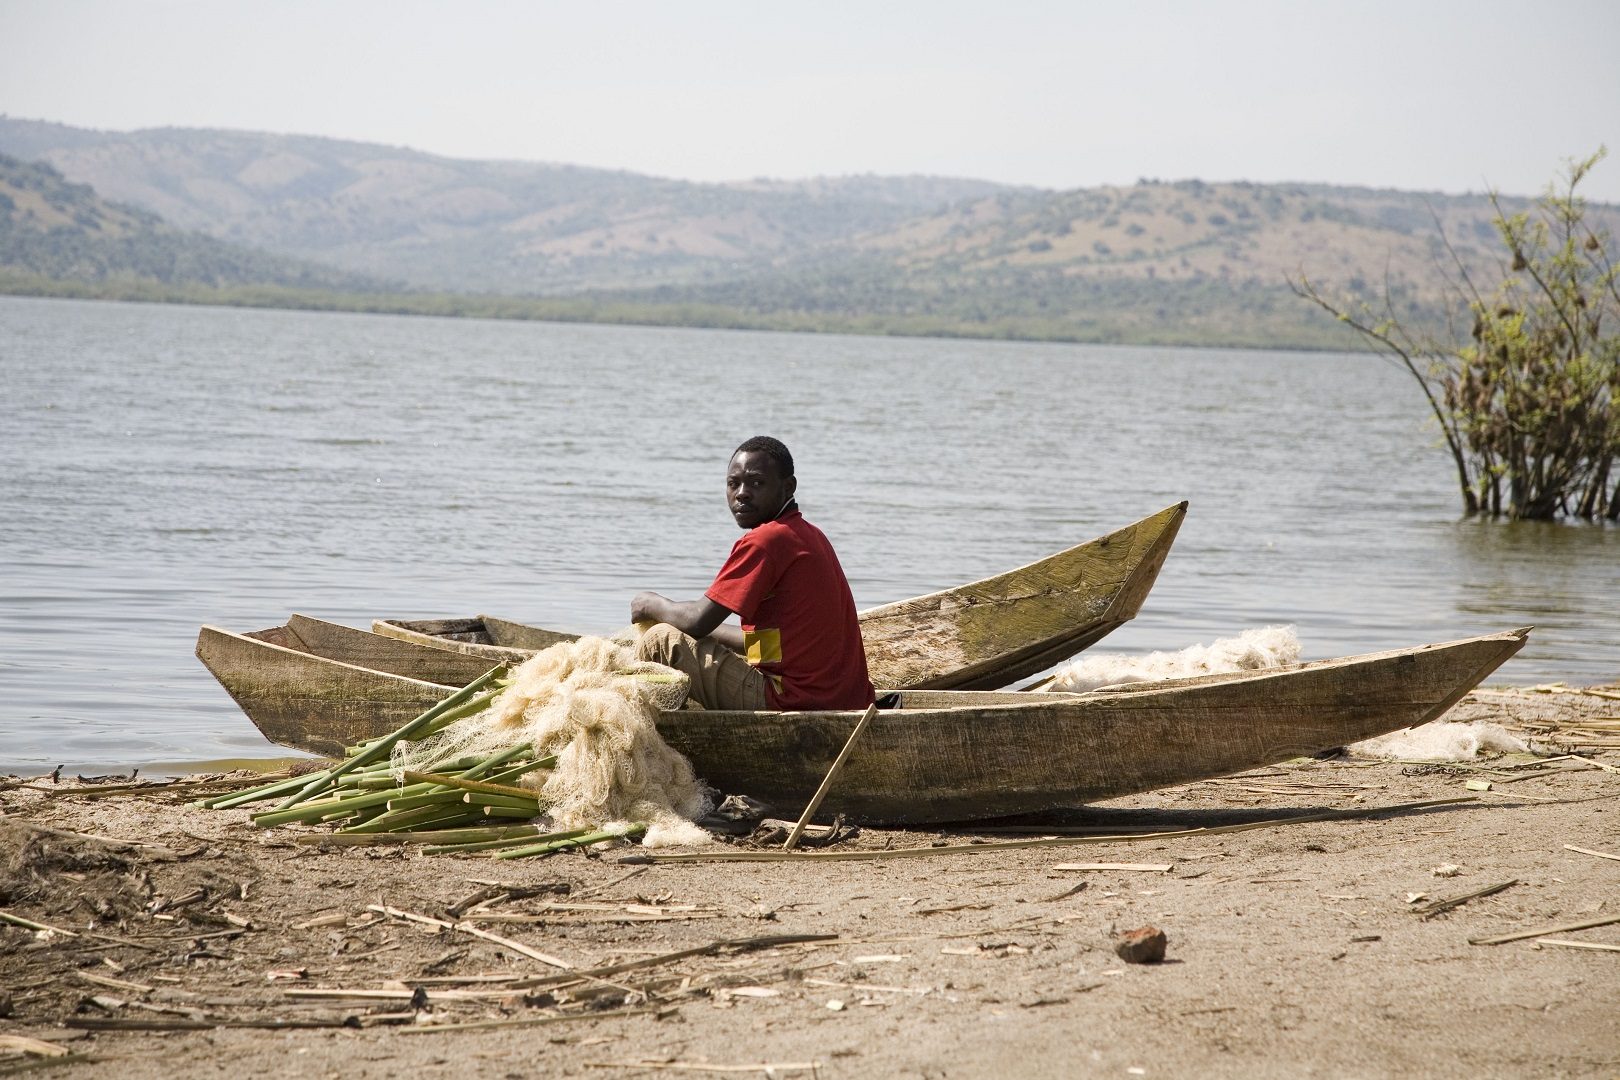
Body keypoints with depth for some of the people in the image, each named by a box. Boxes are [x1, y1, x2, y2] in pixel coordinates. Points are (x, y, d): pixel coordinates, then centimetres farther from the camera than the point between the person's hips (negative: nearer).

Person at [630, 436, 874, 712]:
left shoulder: (764, 541, -15)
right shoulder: (810, 536, 14)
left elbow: (699, 621, -14)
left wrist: (652, 604, 5)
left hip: (794, 699, -10)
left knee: (662, 641, -3)